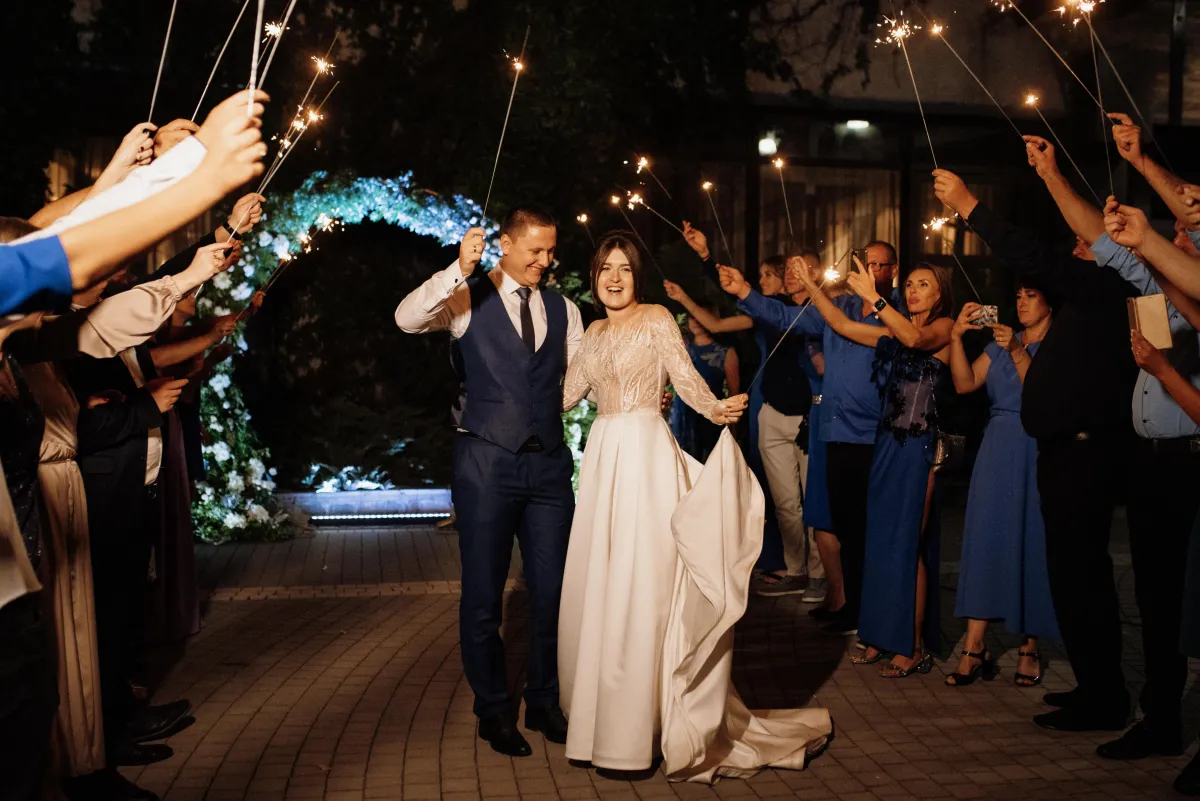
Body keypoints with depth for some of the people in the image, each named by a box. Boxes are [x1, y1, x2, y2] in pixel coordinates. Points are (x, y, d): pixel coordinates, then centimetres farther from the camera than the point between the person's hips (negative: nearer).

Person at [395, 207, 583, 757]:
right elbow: (408, 318, -17)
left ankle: (544, 701, 28)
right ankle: (493, 711, 23)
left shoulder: (563, 310, 13)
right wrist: (458, 270, -28)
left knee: (553, 588, 9)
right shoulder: (469, 298, 1)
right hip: (488, 460, -3)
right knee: (484, 592, 6)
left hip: (549, 463, 4)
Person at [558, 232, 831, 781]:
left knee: (640, 584, -5)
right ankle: (602, 709, 22)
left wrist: (715, 409, -30)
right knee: (598, 584, 8)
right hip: (602, 457, 6)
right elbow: (566, 393, 19)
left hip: (645, 453, -6)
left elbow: (685, 376, -12)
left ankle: (639, 725, 3)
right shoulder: (595, 332, 16)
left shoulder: (656, 318, -2)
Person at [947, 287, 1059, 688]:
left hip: (1037, 452, -4)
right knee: (984, 538, -3)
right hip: (997, 448, 4)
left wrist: (1018, 353, -23)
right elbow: (965, 383, 4)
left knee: (1031, 541, -1)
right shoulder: (1001, 342, 16)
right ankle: (975, 646, -2)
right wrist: (956, 336, -6)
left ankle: (1030, 645, 12)